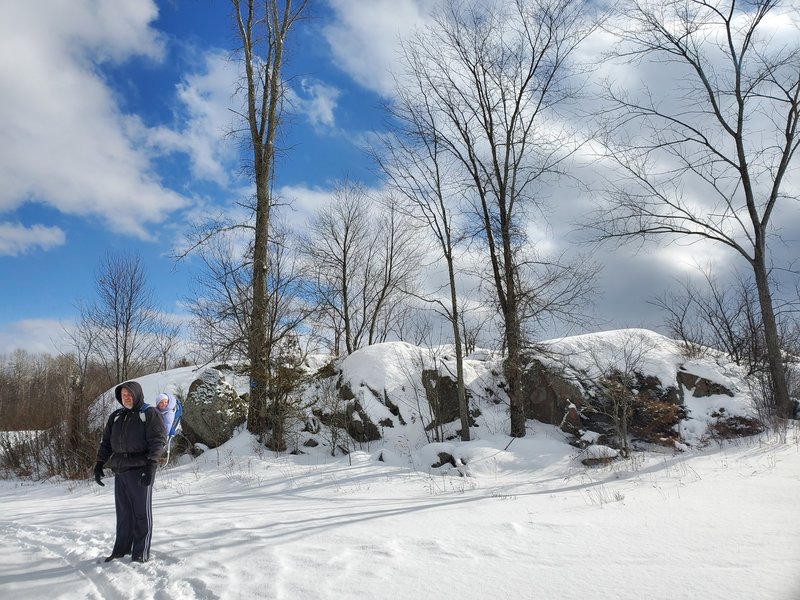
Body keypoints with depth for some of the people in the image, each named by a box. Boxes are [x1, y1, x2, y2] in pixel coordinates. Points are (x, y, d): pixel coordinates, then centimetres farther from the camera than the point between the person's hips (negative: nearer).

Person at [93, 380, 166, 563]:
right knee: (123, 513, 12)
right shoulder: (116, 416, 15)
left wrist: (150, 465, -20)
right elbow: (106, 442, 20)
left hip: (140, 471, -6)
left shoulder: (149, 414, -3)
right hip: (119, 472, 6)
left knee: (141, 513, 0)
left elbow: (158, 440, -11)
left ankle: (141, 554, 5)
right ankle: (121, 549, 22)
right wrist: (99, 464, 10)